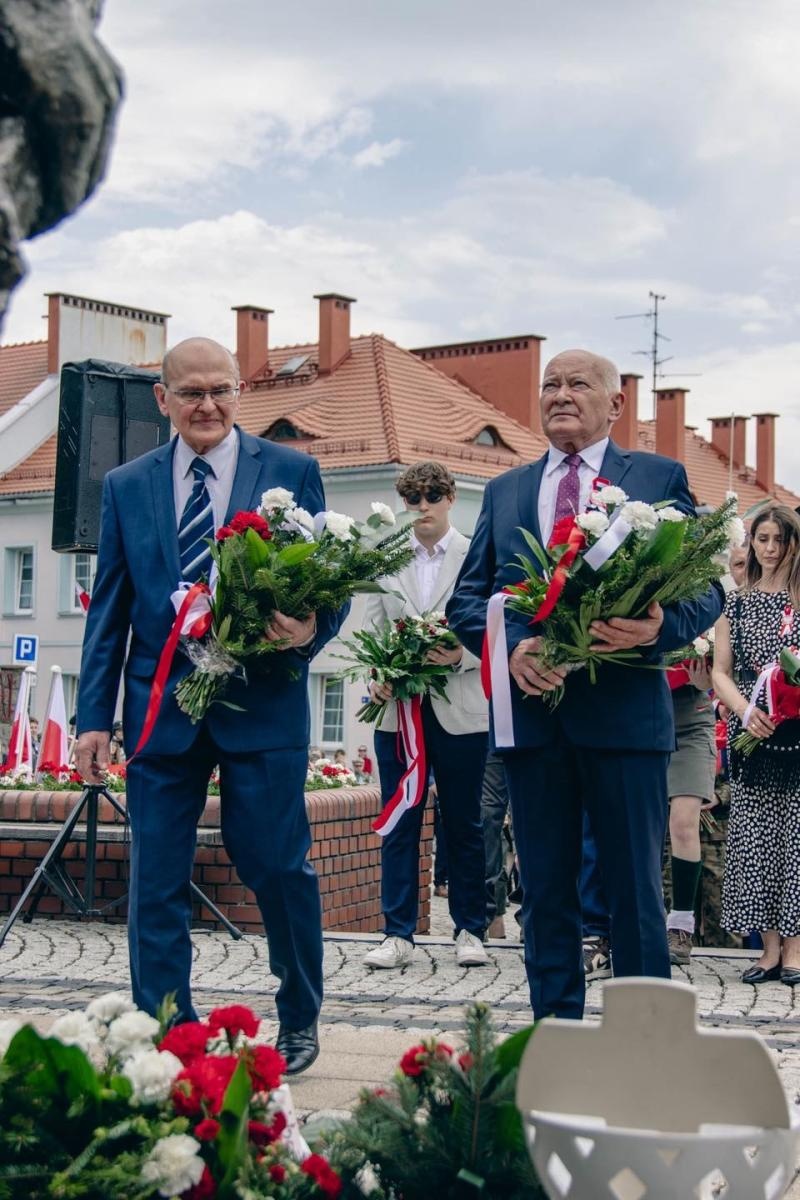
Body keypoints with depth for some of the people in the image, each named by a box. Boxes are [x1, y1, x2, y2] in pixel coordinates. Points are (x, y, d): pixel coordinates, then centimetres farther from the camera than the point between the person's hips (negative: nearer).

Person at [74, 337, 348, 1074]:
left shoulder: (292, 472, 3)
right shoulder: (126, 487, 10)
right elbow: (109, 611, 10)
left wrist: (311, 629, -20)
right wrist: (95, 716, 4)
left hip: (263, 703, -2)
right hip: (161, 705, 2)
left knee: (279, 866, 3)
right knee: (156, 882, 4)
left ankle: (300, 1020, 25)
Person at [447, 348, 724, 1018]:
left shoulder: (660, 478, 6)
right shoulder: (505, 492, 16)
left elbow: (707, 587, 0)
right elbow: (467, 597, 11)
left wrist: (660, 627, -22)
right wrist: (510, 646, -9)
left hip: (626, 711, -3)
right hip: (532, 711, 3)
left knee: (635, 889, 2)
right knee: (546, 891, 9)